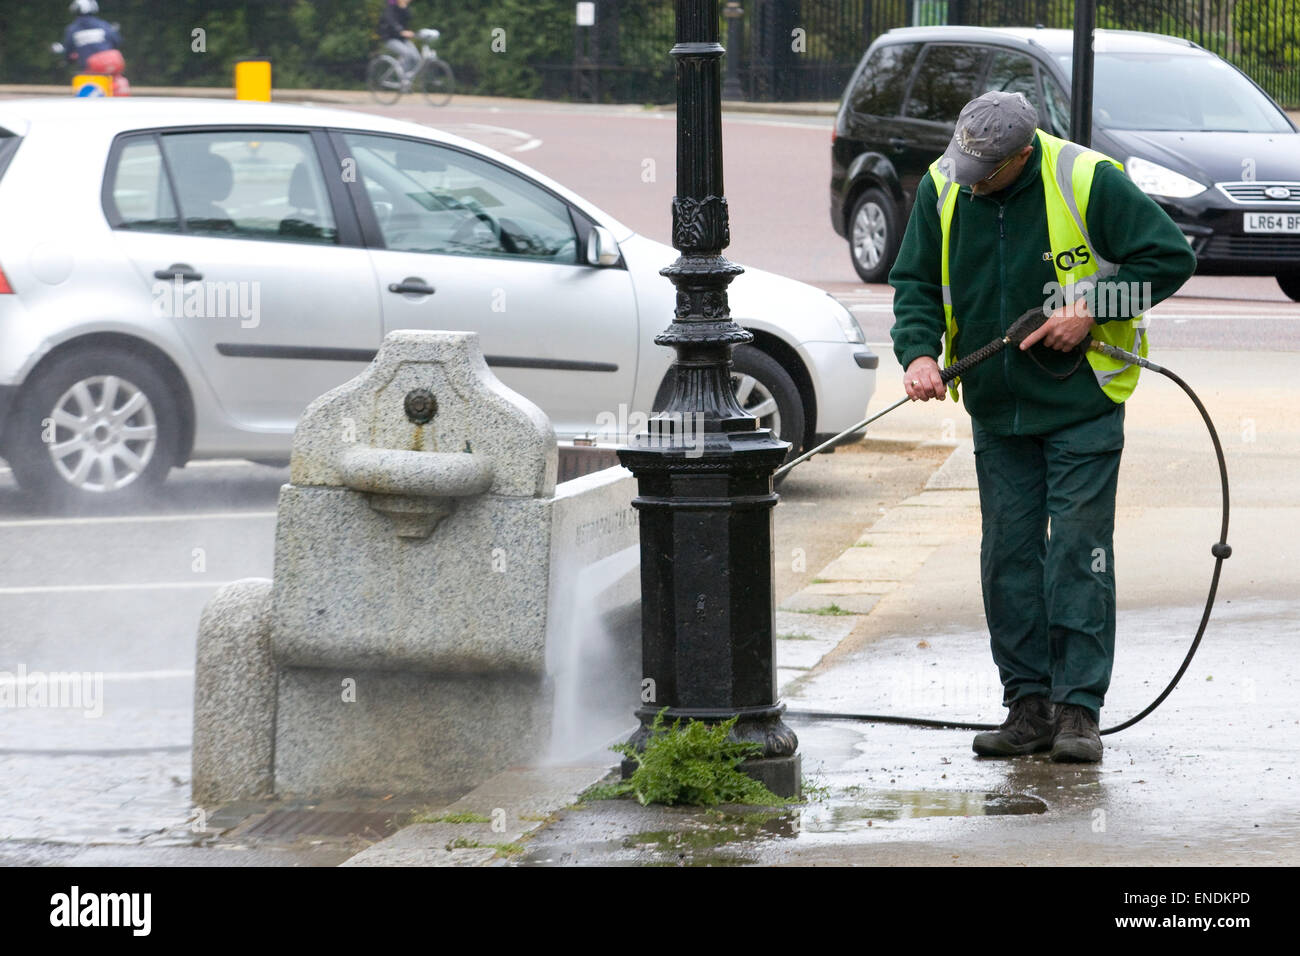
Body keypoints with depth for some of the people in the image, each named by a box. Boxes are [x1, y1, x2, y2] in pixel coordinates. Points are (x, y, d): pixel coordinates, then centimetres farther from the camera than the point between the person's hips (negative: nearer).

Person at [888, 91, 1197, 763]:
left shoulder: (1089, 181, -16)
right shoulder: (942, 187, -3)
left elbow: (1171, 257, -10)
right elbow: (916, 281, 5)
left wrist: (1090, 311, -18)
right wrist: (918, 350, -13)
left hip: (1081, 404, -5)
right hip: (997, 407, 5)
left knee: (1079, 554, -6)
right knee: (1009, 556, 5)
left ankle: (1078, 711, -4)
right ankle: (1029, 707, 11)